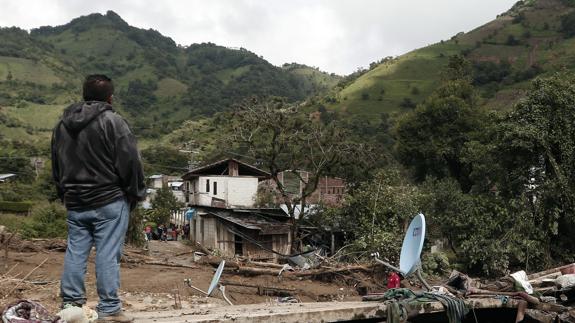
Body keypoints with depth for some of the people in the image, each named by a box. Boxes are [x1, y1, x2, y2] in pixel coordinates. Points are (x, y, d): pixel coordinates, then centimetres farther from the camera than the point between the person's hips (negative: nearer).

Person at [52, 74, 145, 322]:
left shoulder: (62, 124, 12)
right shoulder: (112, 121, -11)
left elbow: (56, 165, 19)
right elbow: (130, 162, -12)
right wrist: (136, 193, -1)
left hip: (74, 203, 6)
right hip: (109, 201, -6)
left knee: (75, 252, 12)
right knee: (108, 255, -3)